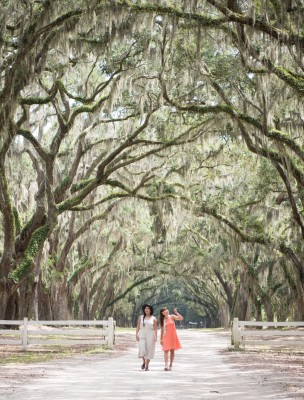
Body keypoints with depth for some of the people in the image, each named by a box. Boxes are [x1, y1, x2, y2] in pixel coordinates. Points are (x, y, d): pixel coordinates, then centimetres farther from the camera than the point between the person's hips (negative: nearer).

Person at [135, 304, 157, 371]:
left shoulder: (154, 319, 3)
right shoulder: (140, 317, 8)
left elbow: (155, 329, -1)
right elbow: (138, 327, 5)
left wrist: (155, 336, -12)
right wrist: (137, 335, -5)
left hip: (150, 335, -1)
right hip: (142, 335, 1)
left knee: (149, 350, -2)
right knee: (142, 349, -11)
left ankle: (147, 366, 5)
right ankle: (144, 362, 12)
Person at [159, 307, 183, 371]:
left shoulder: (172, 317, 3)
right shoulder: (162, 320, 7)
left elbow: (181, 318, -11)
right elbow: (162, 330, 10)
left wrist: (176, 312, -10)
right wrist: (161, 339, 7)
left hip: (173, 336, 0)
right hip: (166, 337, 0)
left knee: (172, 351, 4)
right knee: (166, 351, -13)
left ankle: (170, 365, 12)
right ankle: (166, 365, -23)